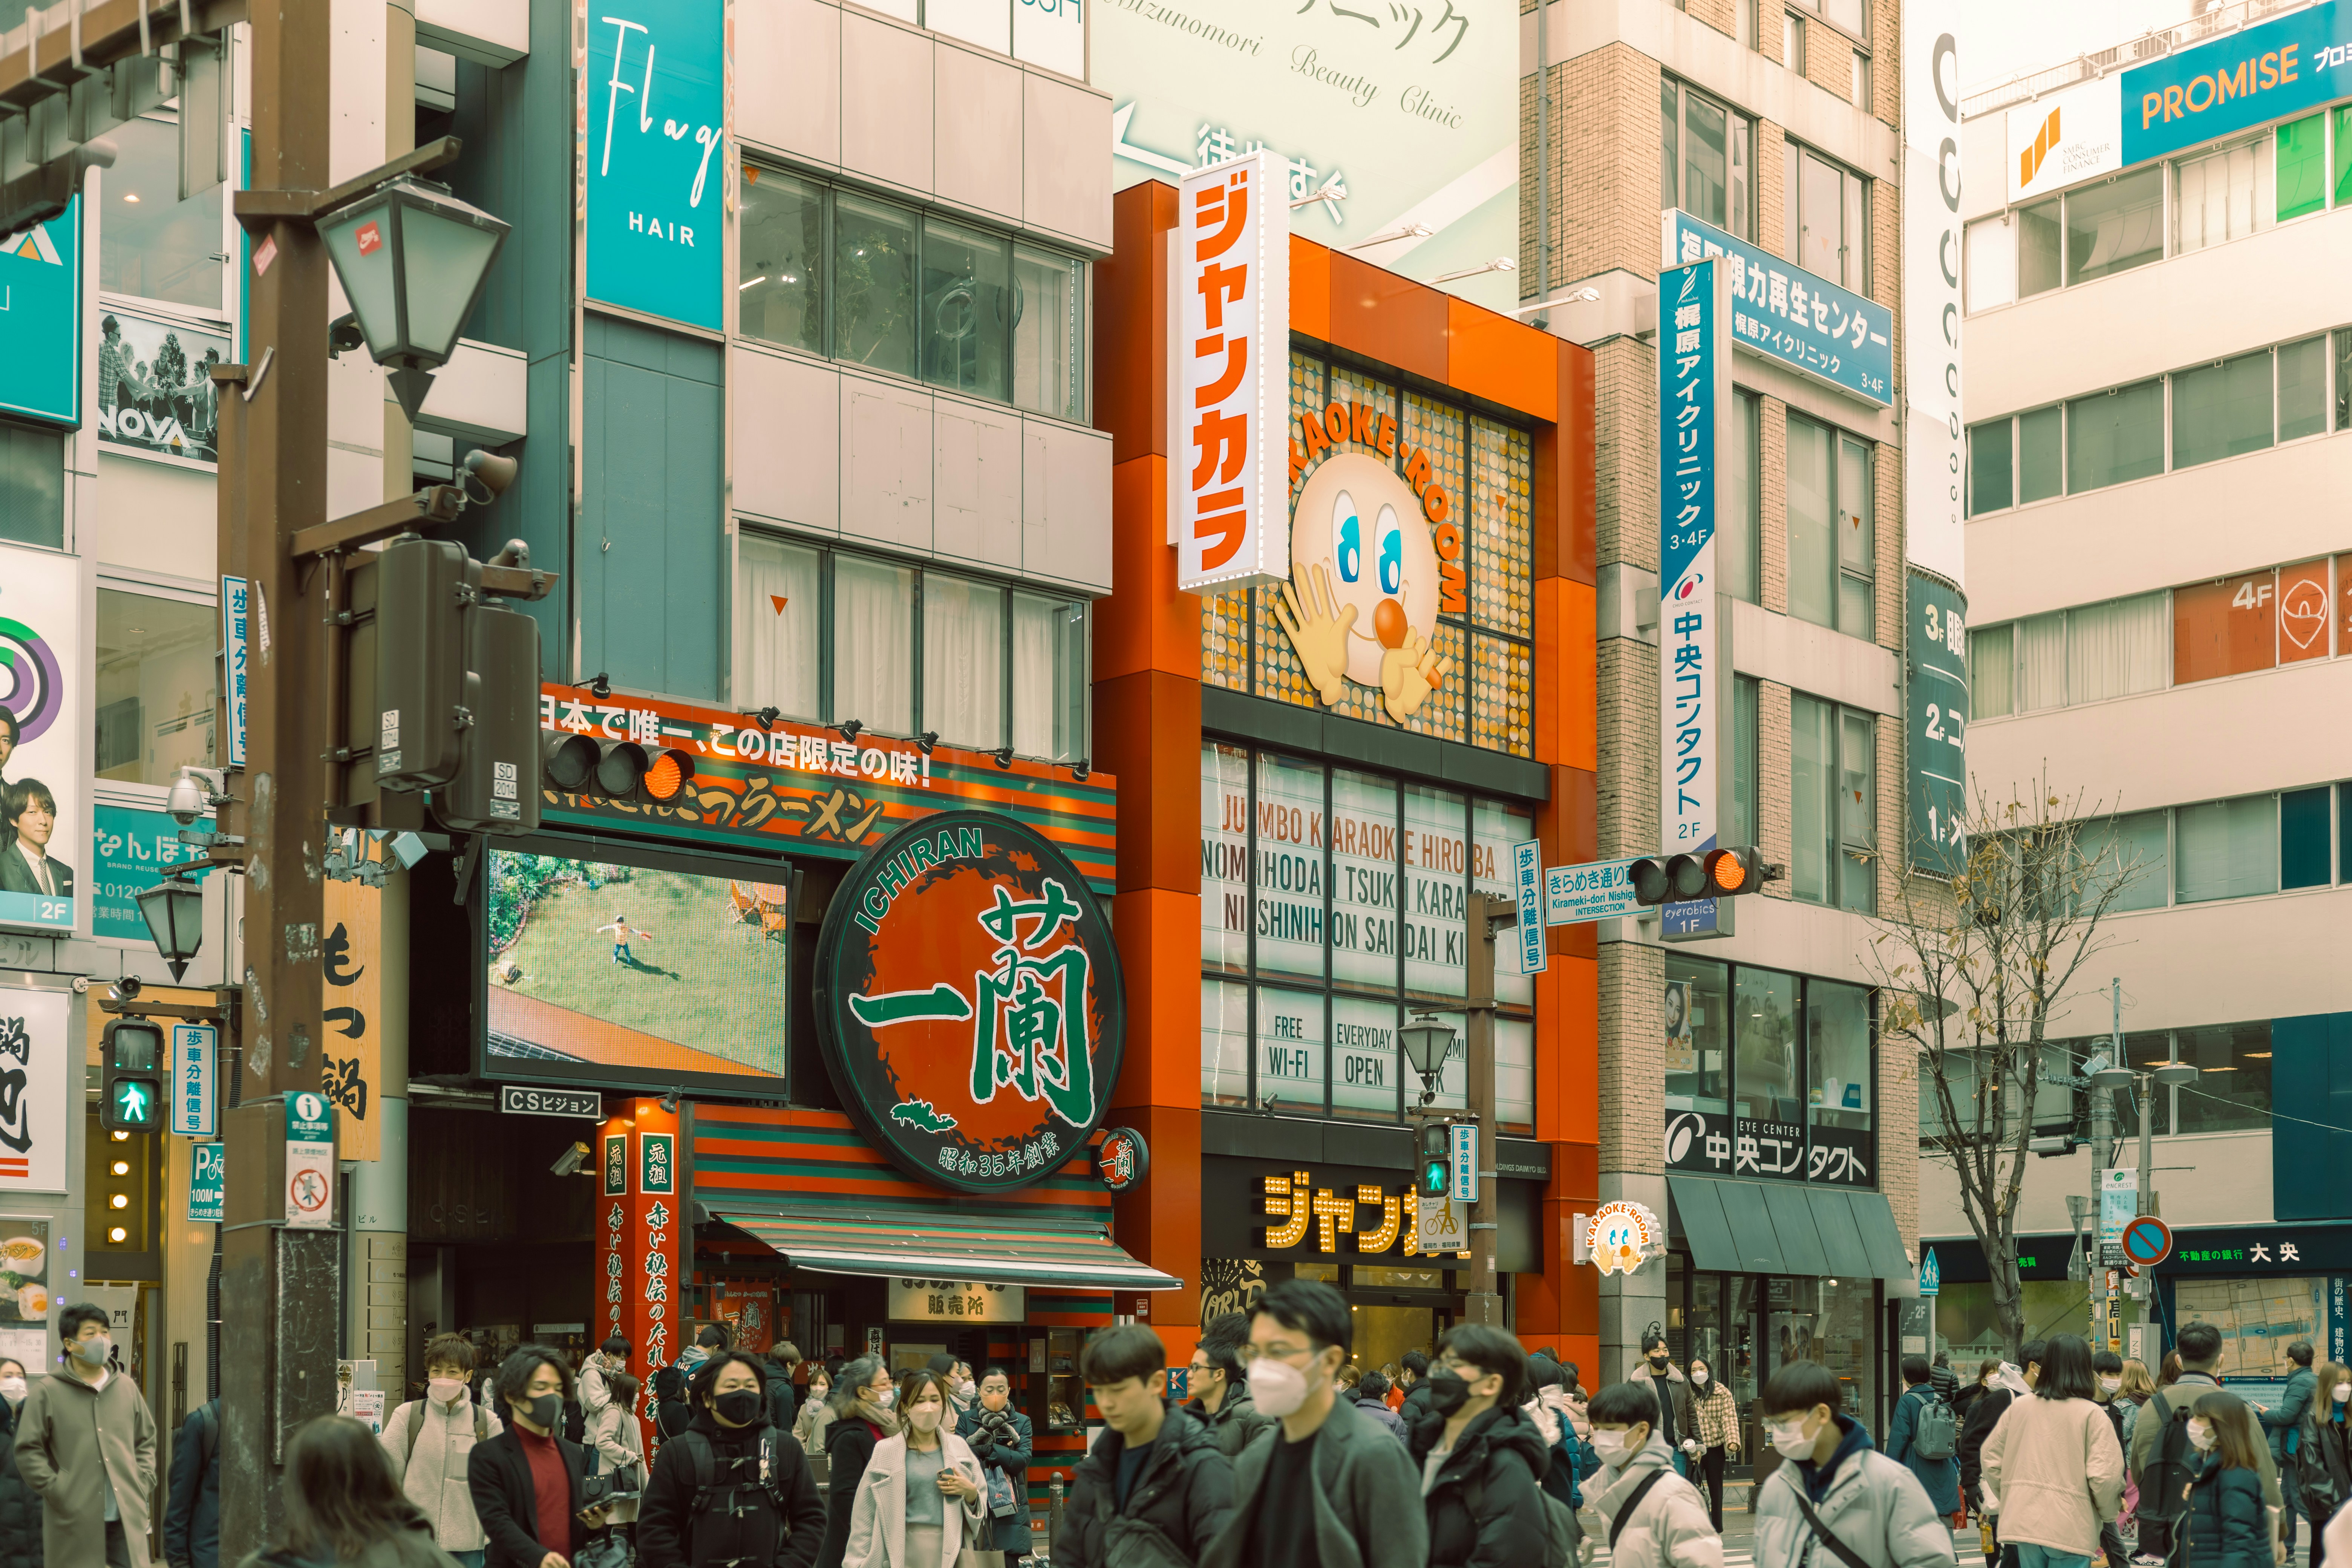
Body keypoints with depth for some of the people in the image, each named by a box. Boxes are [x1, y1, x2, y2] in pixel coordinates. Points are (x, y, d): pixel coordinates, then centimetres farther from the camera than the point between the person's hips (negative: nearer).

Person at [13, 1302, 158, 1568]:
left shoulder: (126, 1388, 11)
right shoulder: (47, 1392, -2)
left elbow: (146, 1441, 21)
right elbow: (28, 1451, -2)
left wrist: (144, 1484, 8)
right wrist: (57, 1491, -9)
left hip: (127, 1520, 3)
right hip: (75, 1523, -3)